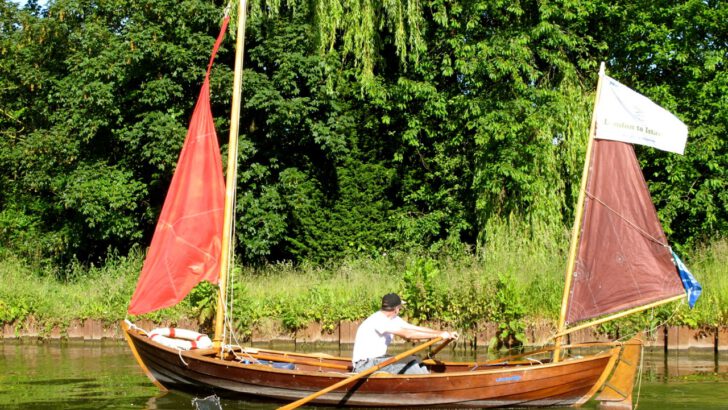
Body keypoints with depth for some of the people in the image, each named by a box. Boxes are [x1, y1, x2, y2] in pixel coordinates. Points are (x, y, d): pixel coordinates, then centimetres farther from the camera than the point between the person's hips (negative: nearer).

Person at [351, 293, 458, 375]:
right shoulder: (378, 320, -21)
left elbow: (417, 328, 6)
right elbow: (407, 334, -28)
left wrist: (445, 333, -3)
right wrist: (439, 335, -26)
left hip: (376, 359, 9)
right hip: (364, 365, -9)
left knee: (415, 362, 0)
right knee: (410, 363, -17)